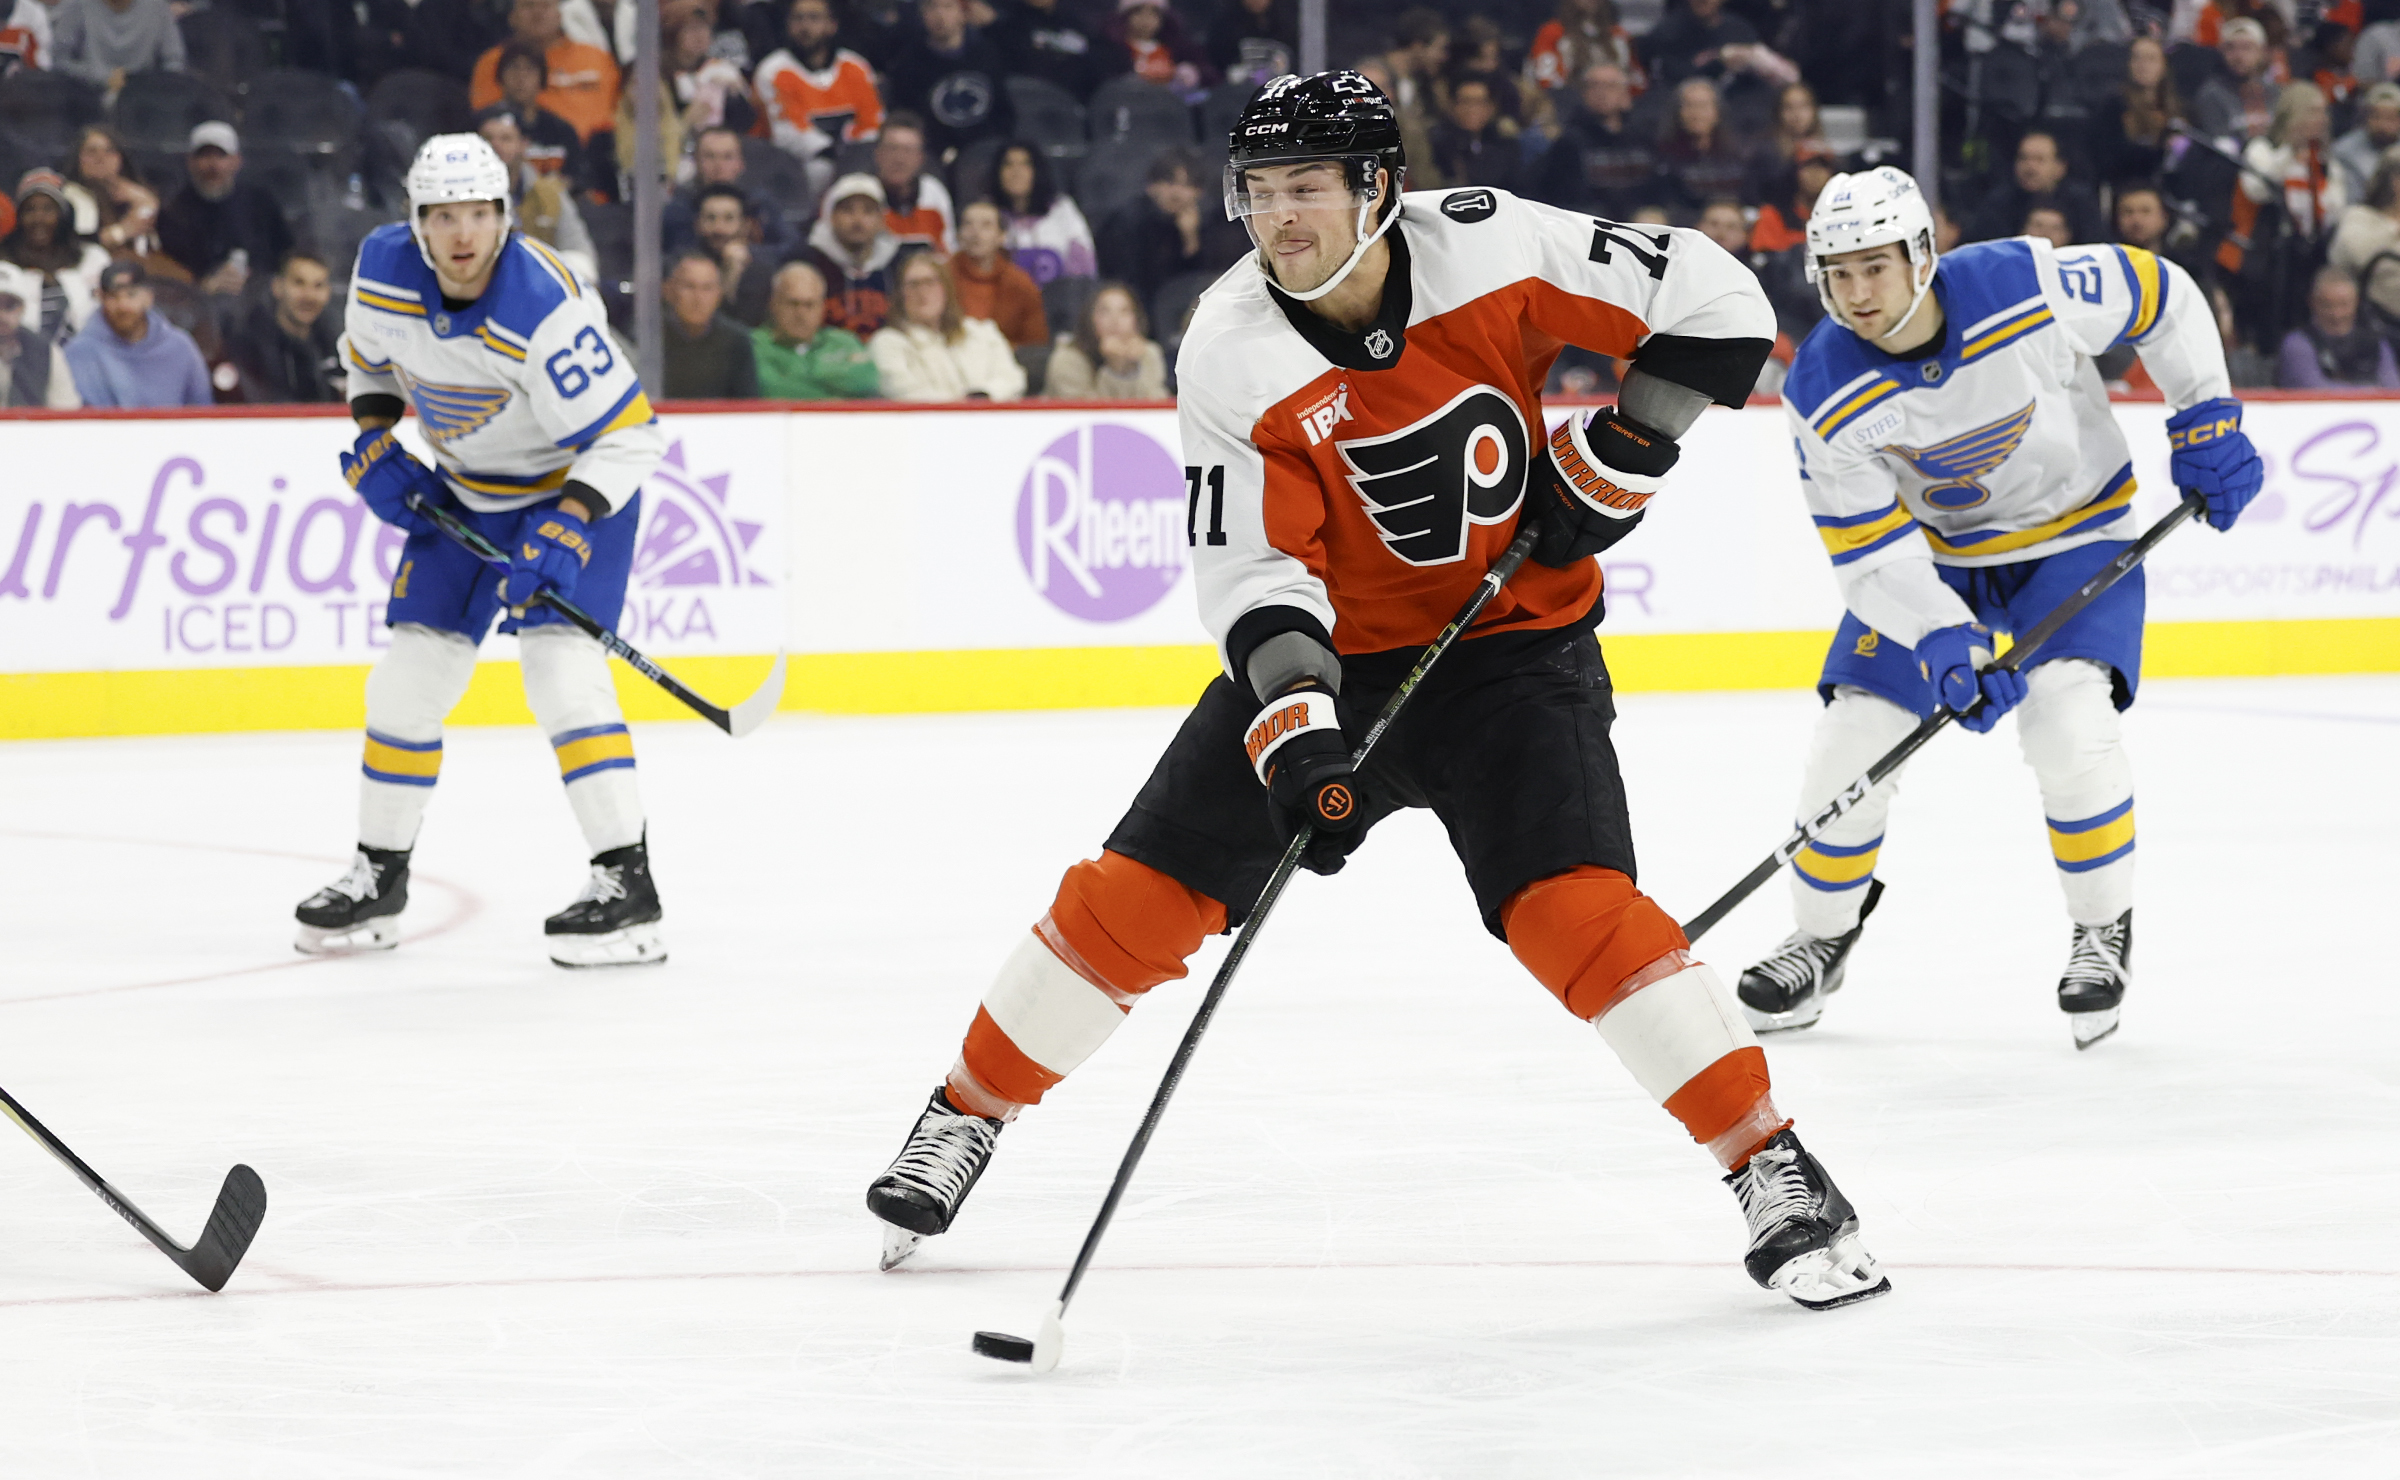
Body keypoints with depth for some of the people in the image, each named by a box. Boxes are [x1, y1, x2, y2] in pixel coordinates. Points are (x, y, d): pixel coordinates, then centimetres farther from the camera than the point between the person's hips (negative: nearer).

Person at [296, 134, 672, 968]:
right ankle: (378, 877, 21)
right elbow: (368, 352, 11)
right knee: (409, 676, 5)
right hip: (465, 493, 6)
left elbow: (630, 435, -28)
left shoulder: (544, 311, -33)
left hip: (579, 486, -6)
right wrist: (373, 444, -1)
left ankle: (627, 886, -19)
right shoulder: (384, 269, -14)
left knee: (560, 664, -22)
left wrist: (566, 530, -36)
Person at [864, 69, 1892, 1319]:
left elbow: (1712, 303, -9)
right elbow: (1252, 566, -17)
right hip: (1326, 652, 2)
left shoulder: (1492, 250, -17)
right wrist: (1295, 731, -31)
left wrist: (1611, 463, -14)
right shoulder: (1230, 355, -15)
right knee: (1134, 892, -2)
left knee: (1574, 909, -21)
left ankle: (1774, 1174, -12)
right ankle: (963, 1121, 18)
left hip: (1513, 642, -2)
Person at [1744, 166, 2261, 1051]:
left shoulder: (2027, 286, -29)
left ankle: (2104, 933, -1)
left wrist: (2206, 422, -9)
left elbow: (2161, 296, -12)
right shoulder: (1824, 394, -23)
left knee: (2068, 720, -23)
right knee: (1854, 730, -6)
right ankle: (1821, 939, 18)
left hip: (2077, 532, -2)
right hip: (1930, 551, 2)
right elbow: (1865, 545, -18)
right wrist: (1945, 639, -31)